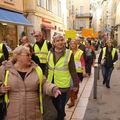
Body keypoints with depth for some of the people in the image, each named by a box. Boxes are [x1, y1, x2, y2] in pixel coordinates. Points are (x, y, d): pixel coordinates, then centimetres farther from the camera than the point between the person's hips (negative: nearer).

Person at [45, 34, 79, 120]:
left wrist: (76, 84, -6)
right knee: (55, 103, 23)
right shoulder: (50, 53, 2)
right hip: (52, 84, 5)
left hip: (62, 85, -5)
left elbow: (73, 70, -8)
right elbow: (47, 69, 9)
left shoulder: (69, 53, -10)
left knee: (61, 106, 5)